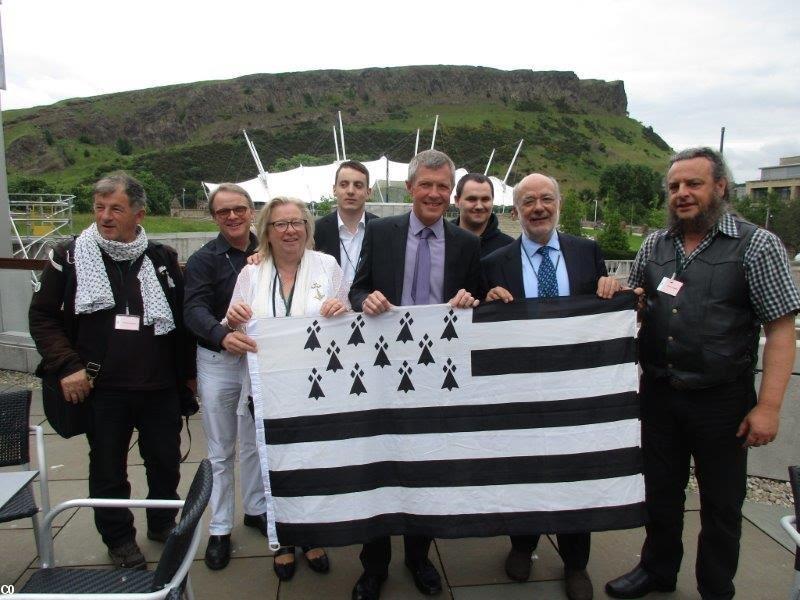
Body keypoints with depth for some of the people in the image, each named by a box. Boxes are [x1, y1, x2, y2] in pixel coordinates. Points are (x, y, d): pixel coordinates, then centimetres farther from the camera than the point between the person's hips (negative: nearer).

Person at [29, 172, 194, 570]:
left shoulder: (162, 259, 2)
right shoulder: (70, 257, -2)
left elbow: (183, 318, 10)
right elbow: (42, 315, 3)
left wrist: (187, 372, 8)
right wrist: (66, 366, -8)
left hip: (161, 387, 2)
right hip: (101, 388, -1)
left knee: (166, 462, 15)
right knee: (108, 470, 12)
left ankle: (162, 523, 39)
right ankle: (119, 538, 33)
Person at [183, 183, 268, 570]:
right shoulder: (203, 259, -7)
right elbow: (195, 310, -18)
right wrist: (222, 335, -39)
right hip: (218, 360, -2)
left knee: (255, 443, 17)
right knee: (221, 450, 10)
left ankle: (256, 509, 36)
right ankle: (220, 528, 24)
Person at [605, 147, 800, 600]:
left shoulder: (757, 245, -8)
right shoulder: (654, 245, 7)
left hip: (722, 400, -4)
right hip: (658, 393, 4)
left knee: (722, 505, 12)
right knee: (660, 492, 18)